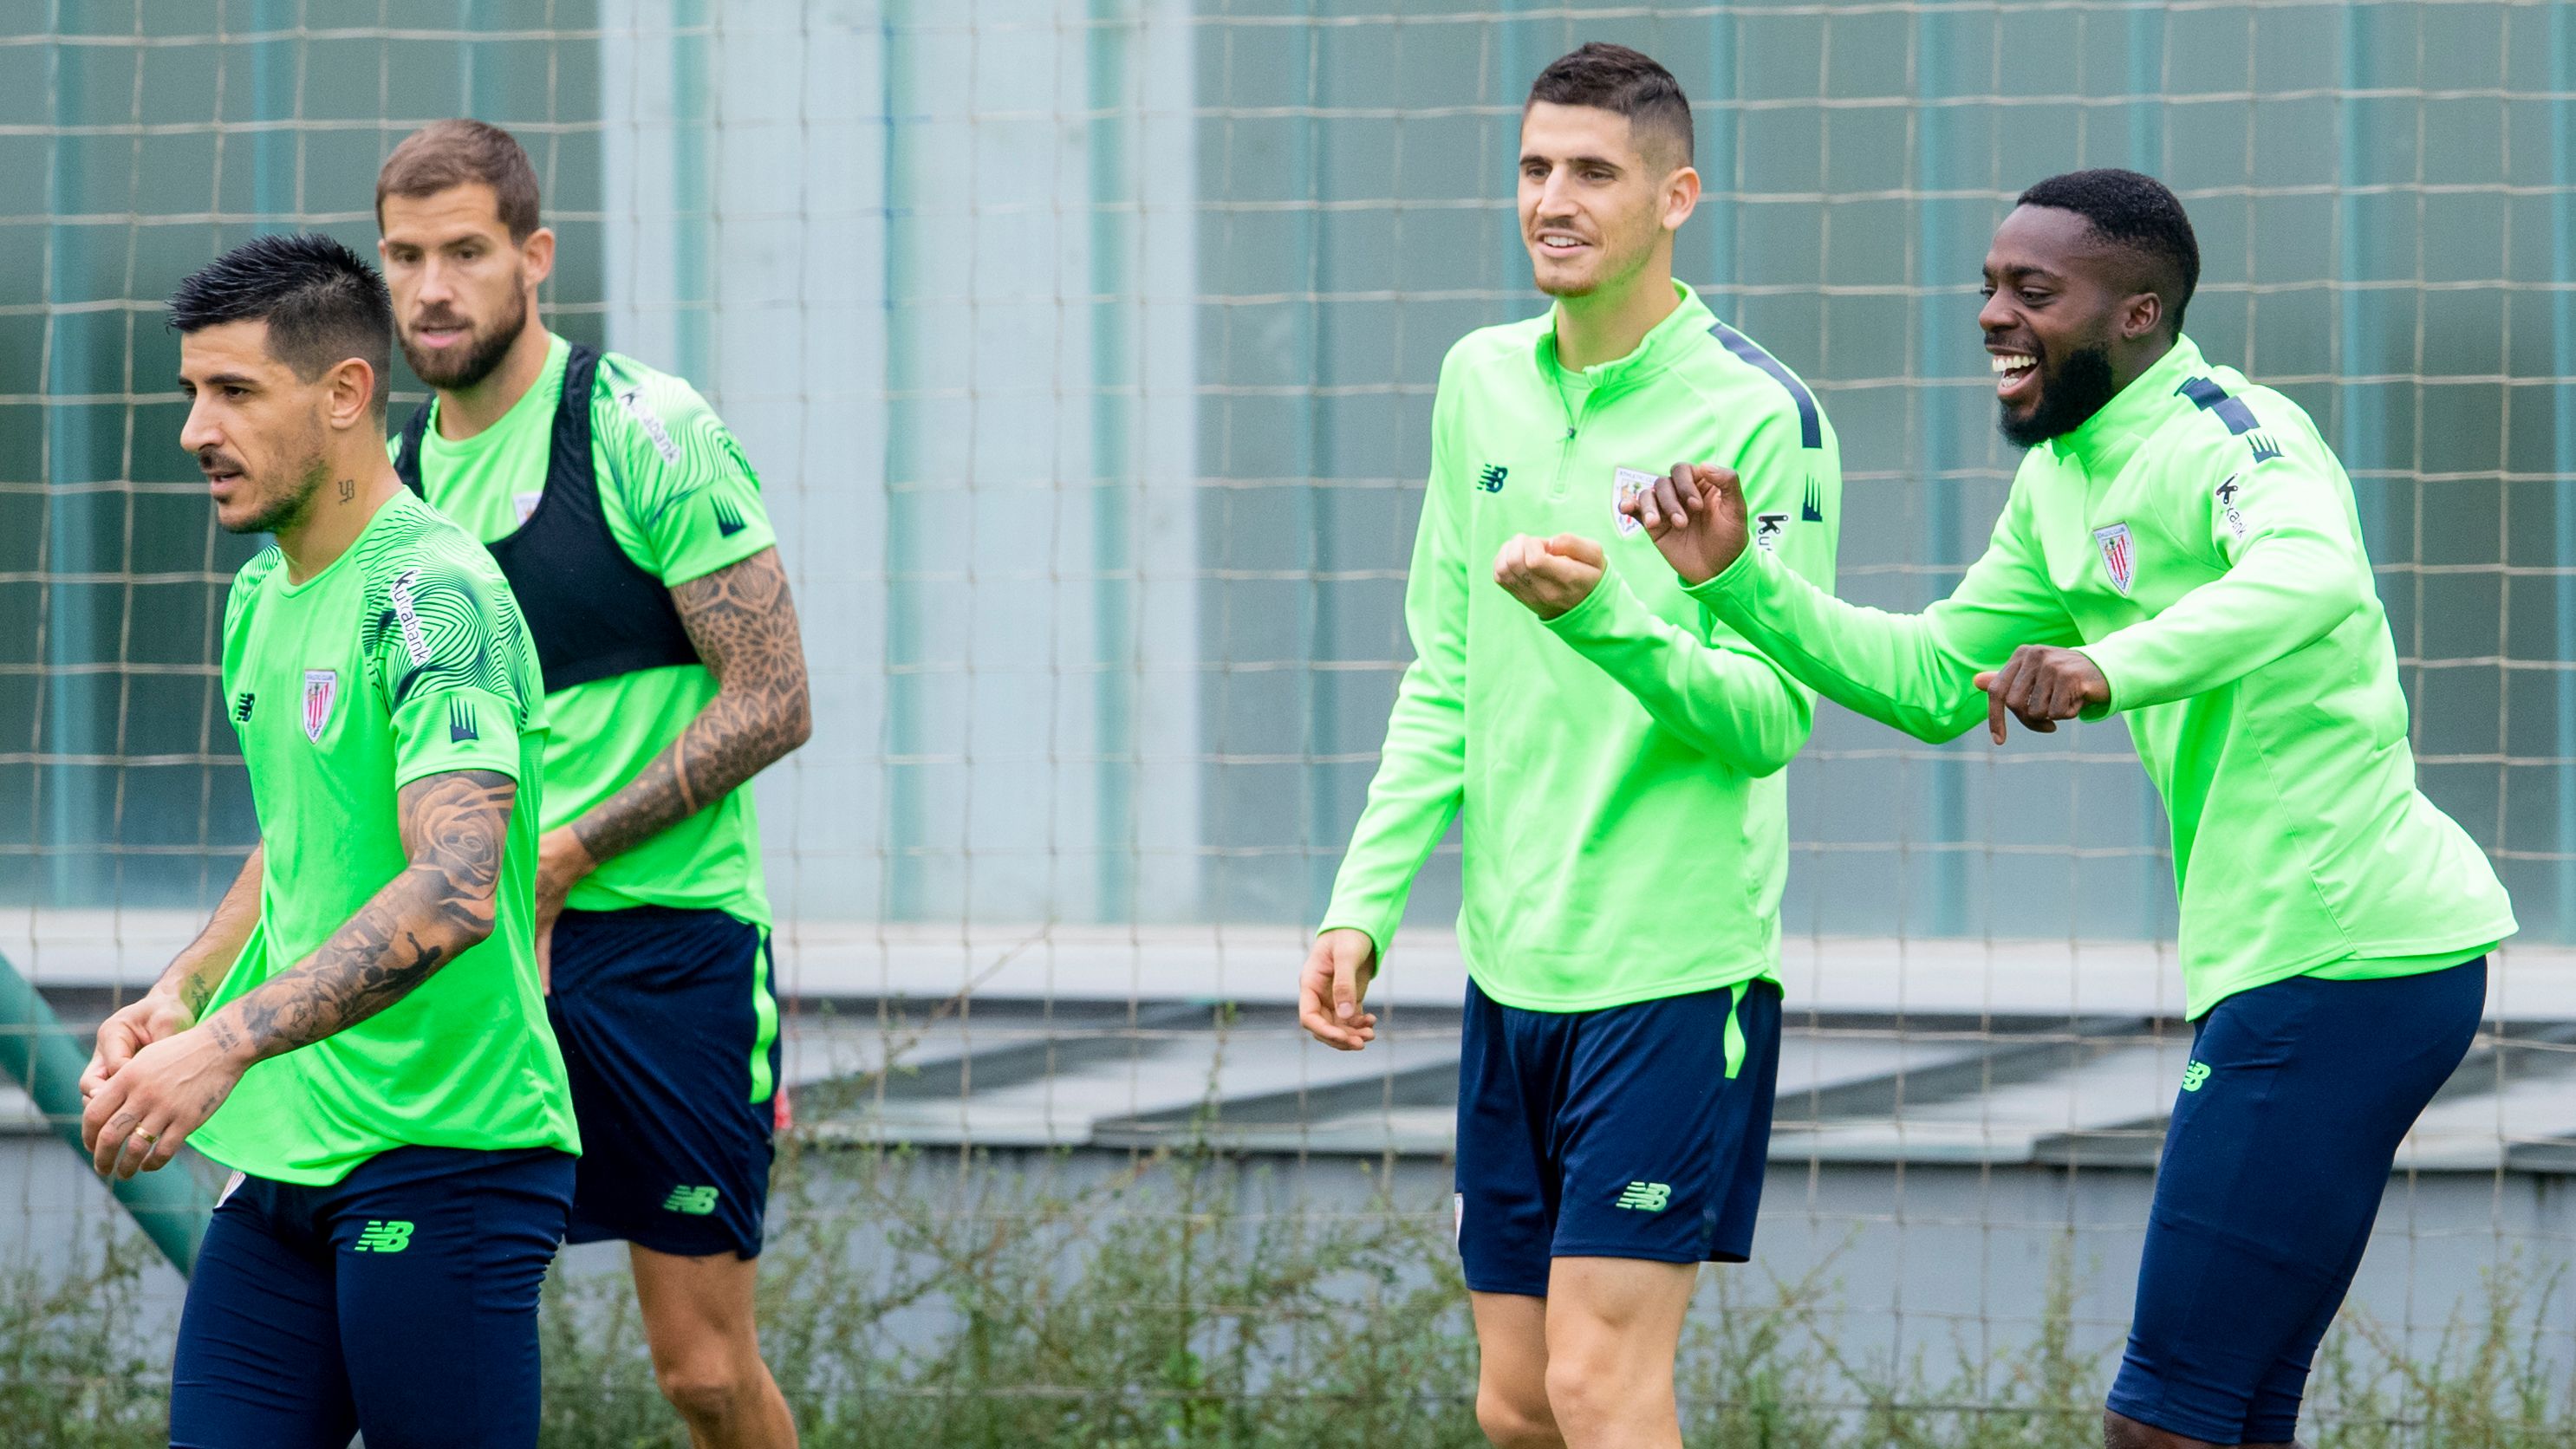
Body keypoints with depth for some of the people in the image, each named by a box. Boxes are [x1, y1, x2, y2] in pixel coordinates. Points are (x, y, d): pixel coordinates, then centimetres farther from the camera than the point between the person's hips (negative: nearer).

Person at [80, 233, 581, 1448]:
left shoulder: (432, 595, -16)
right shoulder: (265, 594, 14)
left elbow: (451, 895, -27)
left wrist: (228, 1043, -32)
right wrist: (177, 997, 9)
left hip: (442, 1159, -8)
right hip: (282, 1159, 9)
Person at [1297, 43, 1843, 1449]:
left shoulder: (1758, 413, -9)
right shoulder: (1482, 383, 11)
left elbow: (1775, 717, -13)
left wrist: (1610, 619, -29)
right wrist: (1362, 904, 11)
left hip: (1675, 967, -7)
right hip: (1512, 965, 7)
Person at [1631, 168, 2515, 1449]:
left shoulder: (2220, 432, -16)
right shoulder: (2062, 480, 16)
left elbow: (2312, 574, -38)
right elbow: (1935, 681, 22)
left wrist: (2112, 666, -54)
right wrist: (1739, 582, 8)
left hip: (2346, 966, -11)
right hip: (2293, 960, 11)